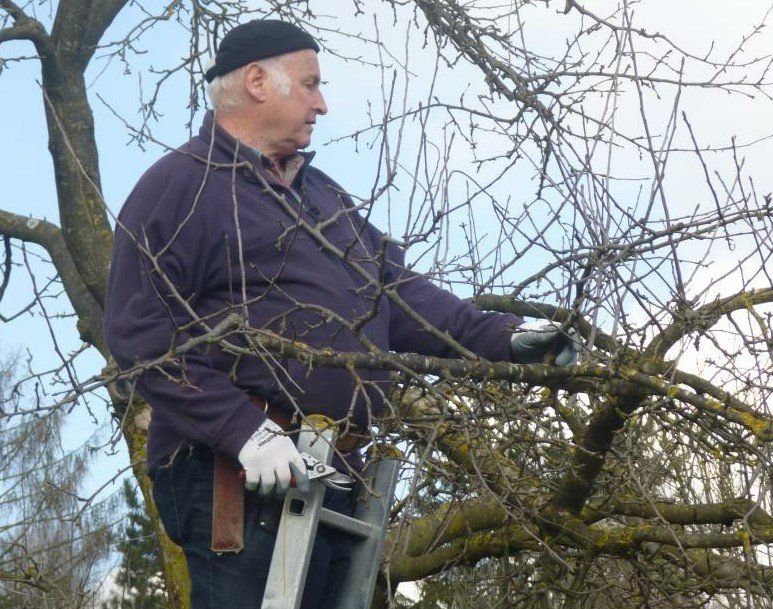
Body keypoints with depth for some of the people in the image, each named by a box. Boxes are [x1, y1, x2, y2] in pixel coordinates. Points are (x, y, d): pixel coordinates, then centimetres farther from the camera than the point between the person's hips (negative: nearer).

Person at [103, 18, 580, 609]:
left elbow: (397, 289, 17)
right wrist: (245, 429, -23)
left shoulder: (322, 193, 22)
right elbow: (140, 333, -16)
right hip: (241, 478, -9)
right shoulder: (182, 184, -6)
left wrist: (503, 336, 3)